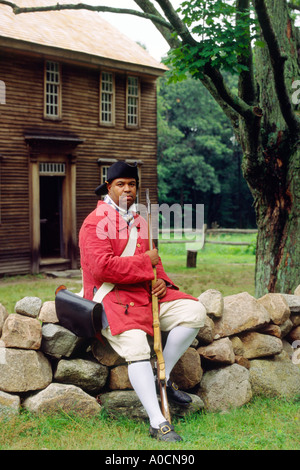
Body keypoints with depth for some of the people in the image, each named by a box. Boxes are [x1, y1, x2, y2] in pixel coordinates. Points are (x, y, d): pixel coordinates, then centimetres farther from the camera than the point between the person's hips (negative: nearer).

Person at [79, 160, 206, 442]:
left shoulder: (139, 221, 19)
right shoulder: (96, 222, -7)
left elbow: (153, 261, 26)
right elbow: (102, 268, -20)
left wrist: (161, 281, 2)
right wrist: (145, 263, -13)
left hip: (146, 293, 8)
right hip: (111, 297, -8)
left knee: (194, 311, -10)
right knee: (136, 345, -30)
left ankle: (163, 377, -1)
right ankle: (158, 423, -28)